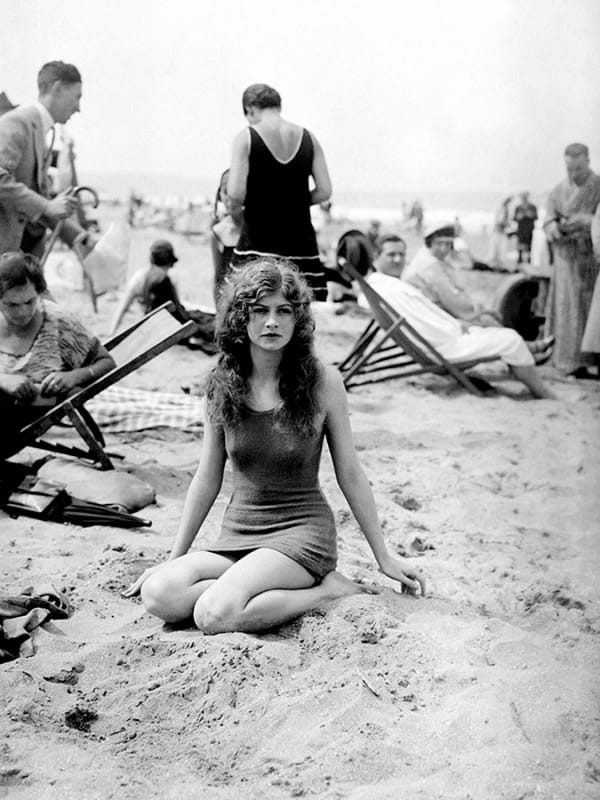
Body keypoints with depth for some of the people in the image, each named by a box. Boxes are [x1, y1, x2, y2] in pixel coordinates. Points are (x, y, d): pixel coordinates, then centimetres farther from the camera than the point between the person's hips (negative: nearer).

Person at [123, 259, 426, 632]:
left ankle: (326, 590, -7)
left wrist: (384, 557, 6)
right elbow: (207, 479, 10)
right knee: (160, 594, -24)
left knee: (216, 614, -29)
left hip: (302, 531, -5)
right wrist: (174, 558, 12)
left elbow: (350, 475, 1)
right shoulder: (223, 384, 1)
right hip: (237, 534, 5)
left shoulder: (322, 381, -8)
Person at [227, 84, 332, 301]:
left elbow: (236, 193, -12)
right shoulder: (308, 138, 7)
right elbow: (324, 191, 4)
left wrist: (235, 210, 9)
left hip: (258, 242, -3)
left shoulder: (246, 137, -4)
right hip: (301, 241, 4)